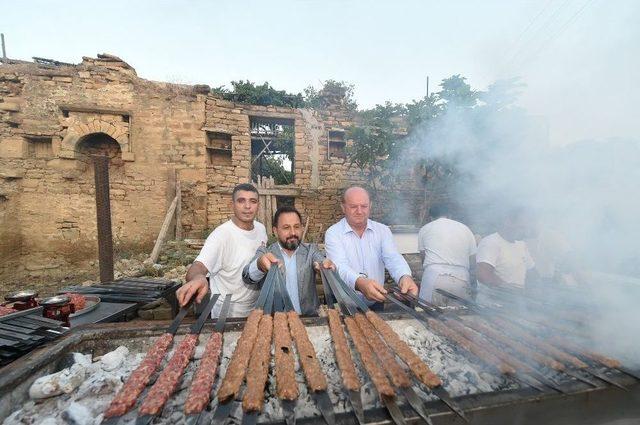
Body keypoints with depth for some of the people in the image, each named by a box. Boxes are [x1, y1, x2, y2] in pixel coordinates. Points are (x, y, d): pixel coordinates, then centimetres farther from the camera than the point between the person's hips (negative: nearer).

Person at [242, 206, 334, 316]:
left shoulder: (311, 250, 6)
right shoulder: (265, 252, 1)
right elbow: (248, 276, -15)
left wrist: (327, 264, -35)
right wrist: (259, 264, -37)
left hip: (309, 318, 1)